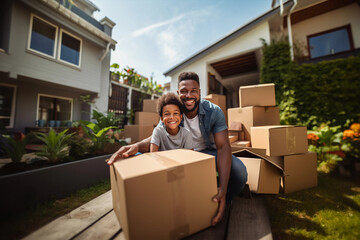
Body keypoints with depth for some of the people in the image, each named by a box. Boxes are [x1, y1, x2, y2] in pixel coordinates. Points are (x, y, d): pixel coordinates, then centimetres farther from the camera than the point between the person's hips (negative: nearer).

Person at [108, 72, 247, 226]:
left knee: (239, 172, -31)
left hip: (208, 151, -1)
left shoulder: (214, 111, -18)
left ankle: (219, 204, 5)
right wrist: (137, 146, -42)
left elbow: (223, 147, -23)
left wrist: (223, 188, -36)